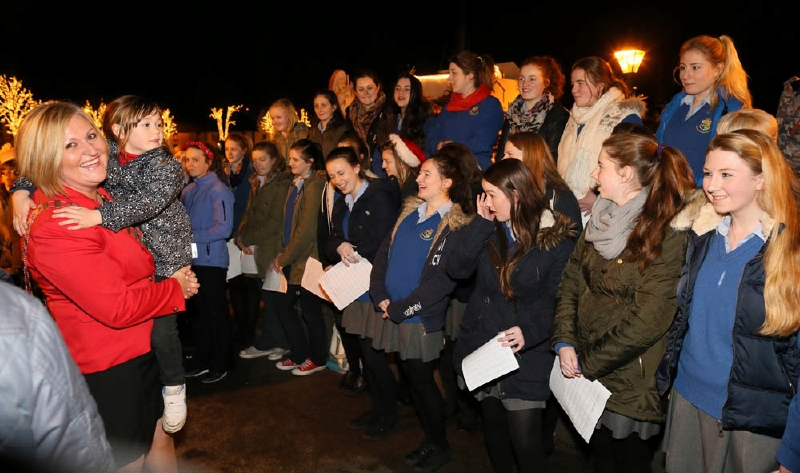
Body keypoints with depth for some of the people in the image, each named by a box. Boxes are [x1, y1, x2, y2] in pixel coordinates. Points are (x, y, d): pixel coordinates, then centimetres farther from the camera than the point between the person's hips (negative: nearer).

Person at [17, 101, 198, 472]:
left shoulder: (104, 197, 3)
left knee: (160, 440, 25)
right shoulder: (54, 226, -26)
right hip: (106, 371, -9)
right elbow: (117, 308, -26)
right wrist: (176, 288, -12)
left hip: (142, 350, 9)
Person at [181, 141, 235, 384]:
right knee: (197, 313, 16)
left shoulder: (218, 190, -11)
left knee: (216, 315, 4)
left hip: (211, 260, -8)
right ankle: (202, 362, 30)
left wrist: (192, 237, -18)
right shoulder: (188, 190, 10)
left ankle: (220, 366, 17)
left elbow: (224, 228, -20)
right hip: (192, 260, 8)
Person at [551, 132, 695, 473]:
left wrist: (588, 364, -14)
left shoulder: (668, 236, -19)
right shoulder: (600, 220, 4)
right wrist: (564, 342, -8)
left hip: (632, 383, -6)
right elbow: (571, 283, 5)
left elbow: (647, 322, -21)